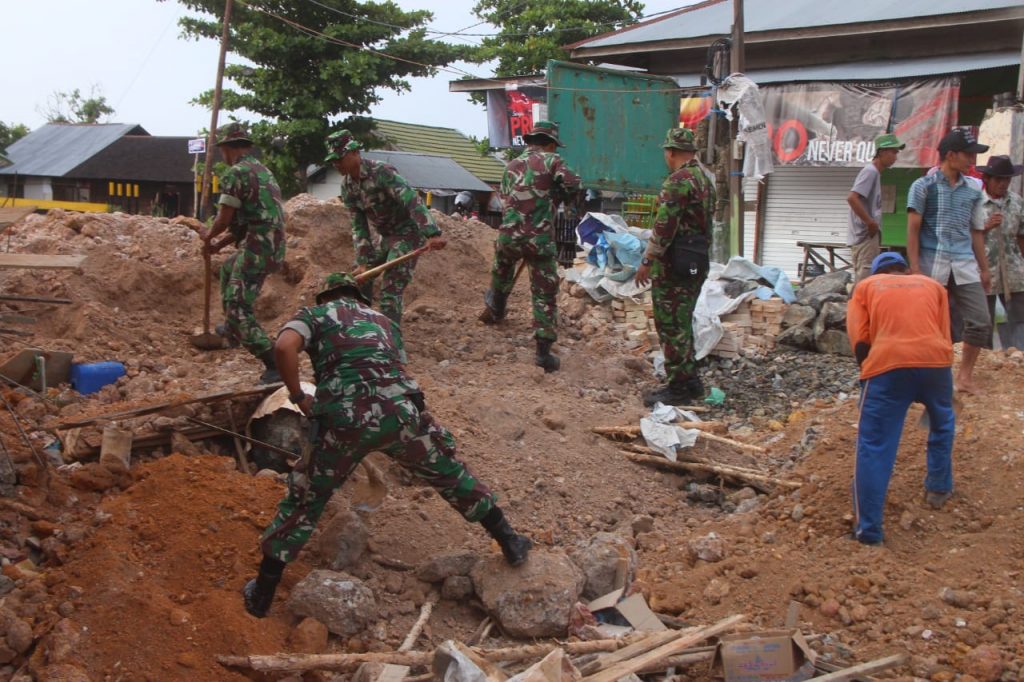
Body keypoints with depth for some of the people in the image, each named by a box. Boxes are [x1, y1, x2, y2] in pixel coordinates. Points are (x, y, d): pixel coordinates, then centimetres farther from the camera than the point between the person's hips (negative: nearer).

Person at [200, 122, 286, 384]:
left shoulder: (236, 173, -10)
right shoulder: (263, 170, 19)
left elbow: (224, 219, -11)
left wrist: (208, 235, 10)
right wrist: (219, 244, 26)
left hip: (257, 249, -10)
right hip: (273, 247, 10)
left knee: (239, 309, -10)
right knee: (228, 268, 35)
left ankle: (276, 366, -17)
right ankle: (231, 329, 47)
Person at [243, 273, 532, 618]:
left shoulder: (316, 314, 20)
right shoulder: (383, 320, 32)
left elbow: (284, 346, -1)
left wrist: (298, 397, 9)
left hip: (345, 418, -2)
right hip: (401, 409, 2)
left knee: (303, 502, 15)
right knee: (451, 476, 25)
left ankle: (261, 595, 22)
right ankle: (510, 543, 34)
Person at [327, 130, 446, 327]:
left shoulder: (381, 172, -25)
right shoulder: (347, 185, 0)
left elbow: (413, 201, -35)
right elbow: (358, 224, 3)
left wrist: (432, 234, -46)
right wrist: (363, 261, -6)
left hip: (408, 232, -9)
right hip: (386, 236, 9)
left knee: (390, 290, -17)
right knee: (359, 276, 16)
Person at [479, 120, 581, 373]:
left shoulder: (511, 166, 15)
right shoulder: (551, 161, -2)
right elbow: (572, 184, -16)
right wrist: (553, 198, 3)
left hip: (509, 235, 5)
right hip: (541, 238, -4)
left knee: (502, 273, 34)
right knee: (544, 294, 3)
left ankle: (495, 310, 58)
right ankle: (544, 351, 0)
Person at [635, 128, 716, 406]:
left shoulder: (678, 180, -16)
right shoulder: (705, 179, 14)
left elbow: (664, 227, -20)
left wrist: (647, 261, -15)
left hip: (674, 262, -10)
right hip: (698, 262, 10)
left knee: (671, 326, -4)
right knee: (682, 324, 17)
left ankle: (679, 387, -1)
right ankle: (689, 381, 22)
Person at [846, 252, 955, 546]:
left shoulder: (866, 286, 21)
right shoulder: (933, 285, 27)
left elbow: (860, 342, 8)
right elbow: (945, 336, 18)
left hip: (887, 363, -2)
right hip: (935, 359, 3)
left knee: (874, 447, 2)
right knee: (942, 424, 32)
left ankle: (868, 529, -2)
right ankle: (939, 489, 42)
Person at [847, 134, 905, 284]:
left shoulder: (875, 173, 18)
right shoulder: (870, 172, -11)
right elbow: (852, 198, -24)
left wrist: (872, 224, 10)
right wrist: (871, 223, -20)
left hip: (869, 235, 10)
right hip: (866, 236, -10)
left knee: (862, 279, 12)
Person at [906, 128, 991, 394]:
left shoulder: (972, 191, 13)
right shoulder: (923, 186, 0)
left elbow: (976, 232, 18)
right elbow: (913, 230, -4)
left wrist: (984, 269, 16)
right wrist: (915, 269, -11)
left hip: (964, 265, 4)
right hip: (932, 265, -4)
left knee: (980, 322, -1)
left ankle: (965, 375, 12)